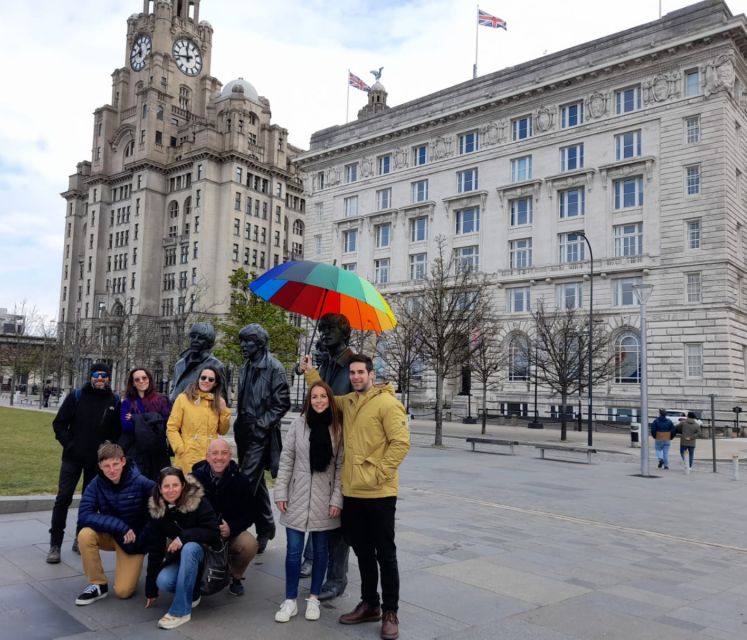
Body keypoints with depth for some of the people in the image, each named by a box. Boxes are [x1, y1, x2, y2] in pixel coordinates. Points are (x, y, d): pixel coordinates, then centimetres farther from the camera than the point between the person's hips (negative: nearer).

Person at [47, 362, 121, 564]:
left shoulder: (115, 401, 0)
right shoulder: (76, 396, -1)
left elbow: (117, 431, 3)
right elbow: (59, 423, 1)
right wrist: (69, 444, -9)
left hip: (98, 460, 1)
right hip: (72, 457, -1)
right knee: (63, 498, -4)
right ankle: (55, 544, 6)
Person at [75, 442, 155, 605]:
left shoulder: (141, 483, -23)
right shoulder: (96, 485, -15)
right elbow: (84, 516, -23)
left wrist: (141, 541, -20)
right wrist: (120, 526, -32)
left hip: (135, 539, -2)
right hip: (109, 535, 3)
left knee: (123, 591, -12)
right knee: (85, 535, -29)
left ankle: (129, 567, 23)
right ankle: (99, 585, -9)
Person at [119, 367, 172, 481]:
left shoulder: (162, 400, 11)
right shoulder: (127, 403, 12)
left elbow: (168, 422, -4)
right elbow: (126, 426, -4)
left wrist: (136, 419, -6)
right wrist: (153, 420, -9)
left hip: (158, 455, 0)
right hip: (135, 455, 0)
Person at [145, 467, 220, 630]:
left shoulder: (198, 501, -20)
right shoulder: (157, 509, -7)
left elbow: (214, 534, -21)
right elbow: (155, 548, -4)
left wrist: (184, 536, -33)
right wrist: (151, 589, -2)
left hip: (204, 553, -4)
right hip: (179, 557, 4)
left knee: (189, 547, -36)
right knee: (163, 582, -27)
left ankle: (181, 611, -26)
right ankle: (191, 594, 6)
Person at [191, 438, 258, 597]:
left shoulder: (240, 480, -6)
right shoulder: (194, 478, -7)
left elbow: (249, 515, -2)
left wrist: (231, 528, -22)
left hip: (230, 532, 0)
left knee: (250, 544, -31)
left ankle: (235, 577, 3)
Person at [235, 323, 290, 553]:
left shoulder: (274, 368, -10)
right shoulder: (246, 368, 14)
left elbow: (282, 403, -13)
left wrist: (261, 425, -15)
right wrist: (240, 424, 13)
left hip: (261, 435, -8)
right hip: (245, 432, 8)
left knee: (247, 481, -13)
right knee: (257, 482, 15)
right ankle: (265, 528, 27)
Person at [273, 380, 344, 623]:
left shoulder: (337, 428, -3)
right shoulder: (298, 424, -3)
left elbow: (341, 466, -3)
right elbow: (286, 459, -1)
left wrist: (337, 499, -7)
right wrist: (281, 492, -4)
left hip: (324, 499, 0)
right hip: (298, 496, 0)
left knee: (320, 549, 10)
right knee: (294, 549, 3)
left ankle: (313, 598, 25)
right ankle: (290, 600, 16)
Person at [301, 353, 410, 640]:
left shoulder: (386, 403, -12)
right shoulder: (347, 401, 10)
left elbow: (401, 442, -17)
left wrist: (380, 473, -18)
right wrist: (310, 372, 21)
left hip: (378, 493, -7)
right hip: (352, 491, 7)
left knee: (385, 554, 6)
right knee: (363, 551, 17)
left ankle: (390, 613, 19)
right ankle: (369, 604, 32)